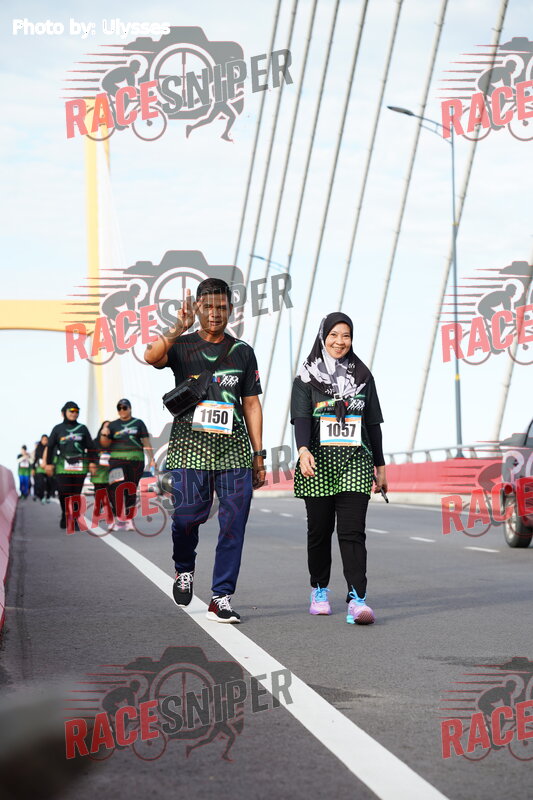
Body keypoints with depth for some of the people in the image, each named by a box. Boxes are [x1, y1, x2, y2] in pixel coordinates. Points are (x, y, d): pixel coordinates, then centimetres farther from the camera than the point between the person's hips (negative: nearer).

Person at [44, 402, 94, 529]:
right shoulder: (58, 429, 9)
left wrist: (91, 462, 5)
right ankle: (66, 516, 8)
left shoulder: (82, 428, 13)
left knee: (76, 494, -2)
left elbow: (89, 447, 14)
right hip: (63, 466, -1)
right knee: (64, 493, -11)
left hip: (80, 466, 1)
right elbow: (50, 447, 7)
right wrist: (48, 463, 1)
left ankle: (73, 521, 4)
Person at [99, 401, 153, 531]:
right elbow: (105, 444, 9)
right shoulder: (113, 425, 11)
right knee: (116, 488, -16)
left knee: (131, 491, 2)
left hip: (136, 461, 0)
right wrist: (104, 434, -12)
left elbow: (146, 442, 8)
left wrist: (151, 458, -1)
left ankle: (129, 520, 9)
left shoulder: (138, 423, 9)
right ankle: (118, 518, -12)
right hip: (117, 460, 0)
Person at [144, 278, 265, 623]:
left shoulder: (242, 352, 15)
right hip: (190, 445, -2)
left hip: (234, 449, 2)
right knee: (187, 515, -11)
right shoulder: (181, 346, 7)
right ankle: (185, 568, 21)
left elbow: (251, 404, 14)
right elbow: (152, 357, -16)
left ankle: (221, 598, 2)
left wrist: (259, 455, 9)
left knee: (234, 523, -5)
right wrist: (178, 329, -30)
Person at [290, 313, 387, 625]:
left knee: (353, 531, -10)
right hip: (319, 464, -1)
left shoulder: (362, 376, 13)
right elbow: (301, 416, -8)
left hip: (355, 461, 1)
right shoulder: (307, 377, 5)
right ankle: (319, 591, 24)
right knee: (320, 530, 6)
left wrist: (380, 465, 14)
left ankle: (358, 599, -18)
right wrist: (303, 450, -25)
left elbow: (373, 423, 16)